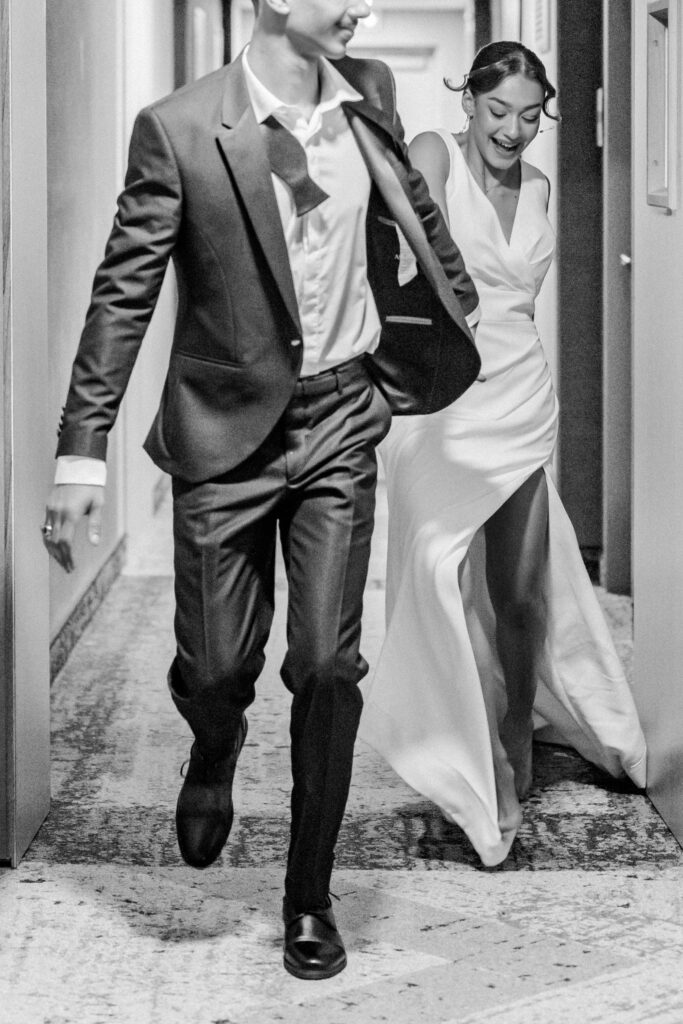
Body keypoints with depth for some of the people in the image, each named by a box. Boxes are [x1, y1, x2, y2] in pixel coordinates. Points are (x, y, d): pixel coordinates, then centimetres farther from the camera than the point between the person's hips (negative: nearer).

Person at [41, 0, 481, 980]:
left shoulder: (369, 92, 1)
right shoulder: (180, 128, -13)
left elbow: (412, 199, 21)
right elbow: (124, 291, -10)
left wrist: (458, 297, 31)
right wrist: (83, 449, -13)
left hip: (340, 421, 3)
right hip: (229, 427, -3)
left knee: (328, 665, -1)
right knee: (216, 666, 2)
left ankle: (310, 896, 15)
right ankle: (215, 756, 41)